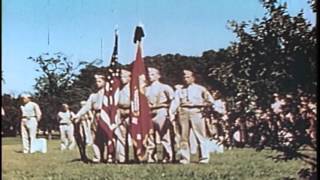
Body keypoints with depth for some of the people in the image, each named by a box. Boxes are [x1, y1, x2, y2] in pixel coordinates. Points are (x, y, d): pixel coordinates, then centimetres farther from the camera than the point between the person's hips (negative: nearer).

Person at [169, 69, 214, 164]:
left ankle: (204, 157, -2)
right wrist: (172, 113, -10)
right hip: (184, 113, 3)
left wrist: (200, 104, -5)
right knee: (184, 136, 3)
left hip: (196, 112, -3)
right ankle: (185, 158, 8)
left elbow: (210, 100, 5)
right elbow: (175, 102, 3)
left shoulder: (200, 89, 9)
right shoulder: (181, 90, 16)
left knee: (200, 135, -5)